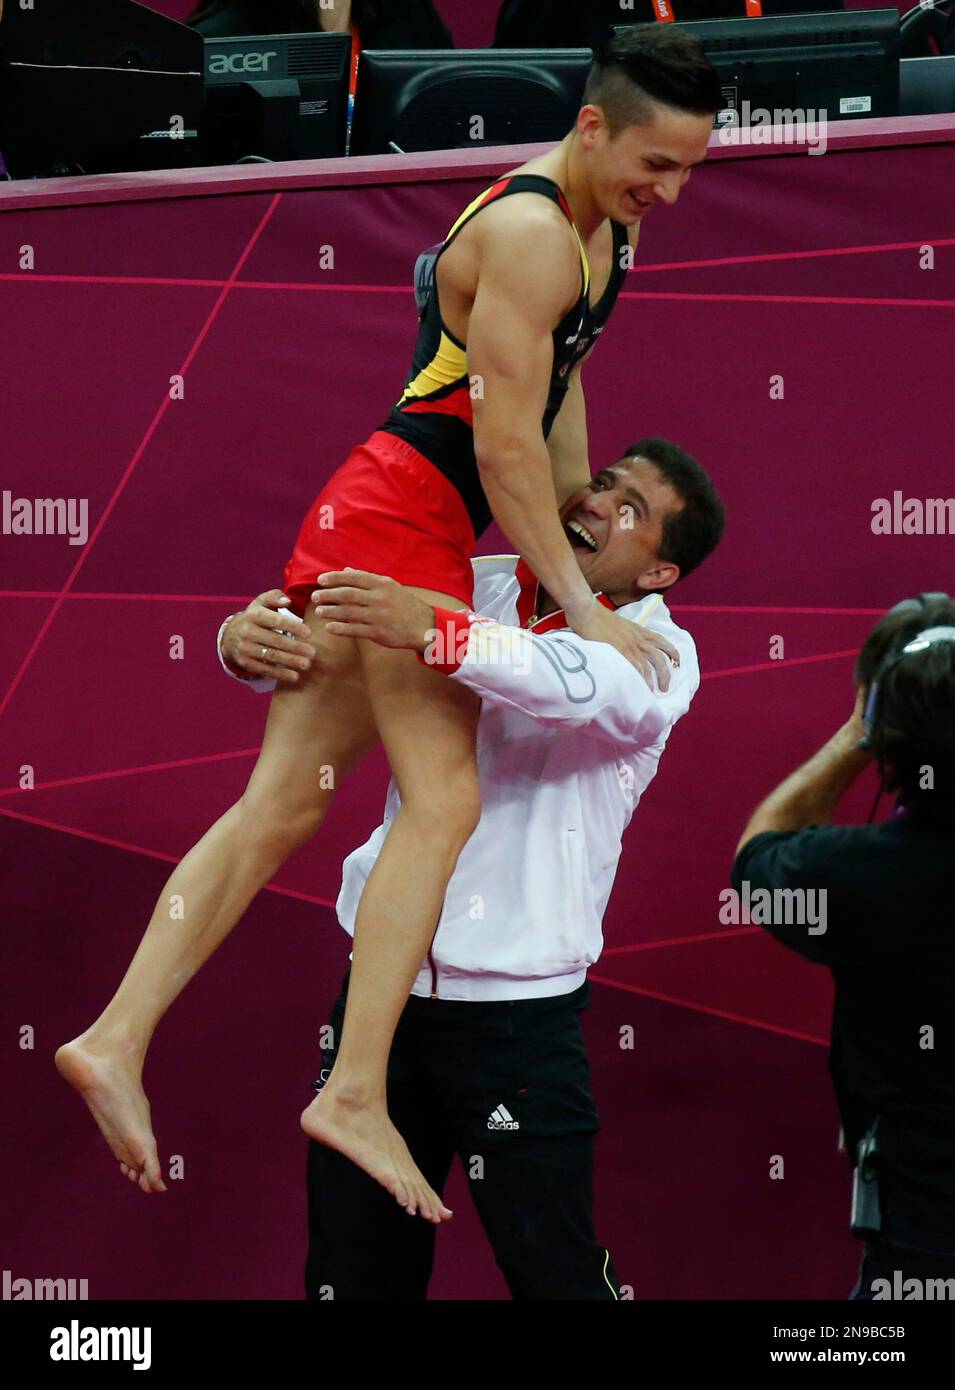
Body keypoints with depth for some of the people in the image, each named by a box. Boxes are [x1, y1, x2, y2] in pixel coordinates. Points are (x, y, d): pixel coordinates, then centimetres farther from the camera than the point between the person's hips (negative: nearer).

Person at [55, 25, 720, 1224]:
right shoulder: (527, 236, -16)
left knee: (286, 803, 5)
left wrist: (589, 551, 24)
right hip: (405, 508, -10)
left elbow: (556, 398, 23)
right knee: (445, 798, -14)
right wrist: (581, 609, -15)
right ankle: (357, 1093, -19)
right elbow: (505, 446, -19)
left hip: (372, 519, 10)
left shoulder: (601, 225, 15)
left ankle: (118, 1039, 2)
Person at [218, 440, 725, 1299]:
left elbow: (590, 685, -28)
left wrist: (430, 634, -43)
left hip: (519, 1005, -4)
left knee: (553, 1269, -1)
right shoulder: (468, 590, 8)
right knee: (354, 1268, 11)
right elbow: (311, 638, 4)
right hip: (384, 975, 4)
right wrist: (248, 640, -22)